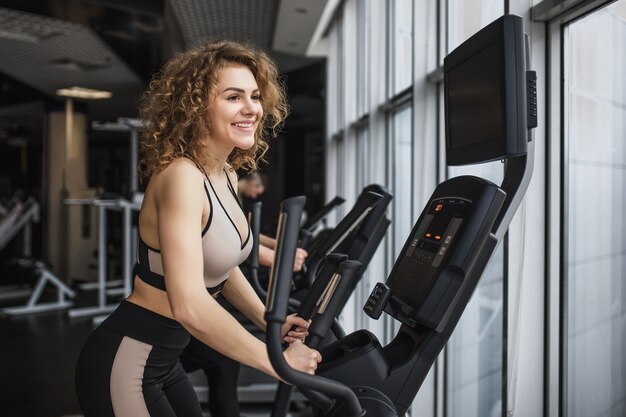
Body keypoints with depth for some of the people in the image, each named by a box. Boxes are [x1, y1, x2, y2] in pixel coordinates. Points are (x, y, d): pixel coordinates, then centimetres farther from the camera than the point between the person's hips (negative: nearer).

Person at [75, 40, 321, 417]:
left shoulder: (226, 175, 3)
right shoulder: (182, 176, -25)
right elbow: (190, 306, -34)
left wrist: (269, 323, 10)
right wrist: (276, 362, -26)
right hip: (123, 365, -8)